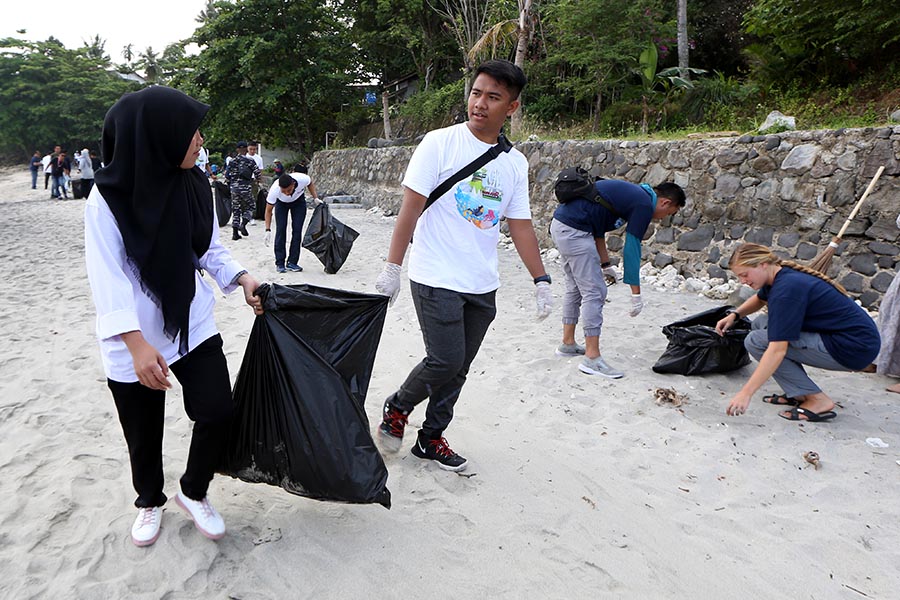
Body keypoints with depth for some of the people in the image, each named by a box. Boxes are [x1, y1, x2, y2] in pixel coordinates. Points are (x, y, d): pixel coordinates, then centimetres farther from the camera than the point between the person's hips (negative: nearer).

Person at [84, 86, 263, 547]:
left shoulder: (194, 186, -2)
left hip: (194, 327, 3)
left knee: (218, 411, -5)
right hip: (134, 342, -3)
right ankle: (150, 501, 43)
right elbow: (108, 277, -21)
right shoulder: (109, 198, -17)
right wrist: (136, 343, -29)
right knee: (144, 435, 13)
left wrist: (241, 278, -9)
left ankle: (194, 492, 24)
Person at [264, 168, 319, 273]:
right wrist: (268, 230, -30)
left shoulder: (303, 179, -38)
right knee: (281, 230, -12)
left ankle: (292, 262, -2)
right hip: (281, 203, -1)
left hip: (299, 201, 1)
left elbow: (311, 184, -10)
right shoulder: (274, 189, -39)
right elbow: (268, 210, -26)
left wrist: (315, 198, -18)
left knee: (297, 230, -8)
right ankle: (279, 263, -4)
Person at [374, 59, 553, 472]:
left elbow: (520, 225, 13)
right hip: (437, 280, -5)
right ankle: (397, 408, 20)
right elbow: (410, 207, -9)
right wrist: (392, 267, -13)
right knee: (446, 361, -9)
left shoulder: (515, 163, 8)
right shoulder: (440, 143, -6)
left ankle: (431, 439, 28)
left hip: (483, 286, 5)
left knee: (457, 370, 10)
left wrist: (541, 280, 9)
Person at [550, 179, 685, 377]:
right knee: (594, 292, -5)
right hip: (574, 230, -10)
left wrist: (605, 265, 23)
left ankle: (568, 343, 30)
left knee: (575, 287, 20)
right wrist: (636, 294, -3)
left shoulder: (632, 194, 20)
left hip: (559, 224, 10)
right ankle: (592, 359, -2)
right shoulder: (644, 205, -7)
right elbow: (632, 250, -9)